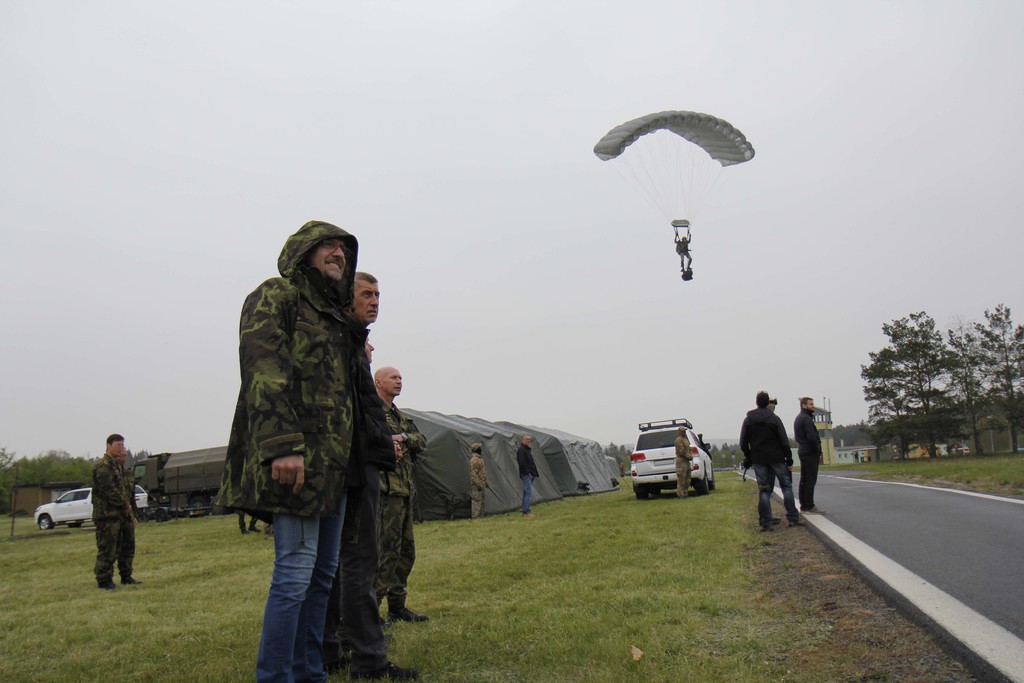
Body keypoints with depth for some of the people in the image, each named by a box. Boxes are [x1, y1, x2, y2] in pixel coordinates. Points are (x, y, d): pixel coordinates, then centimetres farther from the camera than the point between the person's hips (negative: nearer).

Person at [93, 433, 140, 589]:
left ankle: (126, 577, 23)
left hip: (124, 514, 10)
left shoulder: (120, 467, 19)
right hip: (108, 515, -10)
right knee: (107, 550, -6)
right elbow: (109, 490, -21)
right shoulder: (103, 466, -12)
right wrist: (125, 506, -13)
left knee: (128, 547, 14)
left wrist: (132, 513, 18)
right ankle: (104, 581, 2)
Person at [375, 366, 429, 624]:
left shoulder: (401, 416, 21)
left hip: (404, 490, 10)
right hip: (386, 489, -10)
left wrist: (403, 437, -7)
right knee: (386, 550, -11)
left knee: (405, 551, 13)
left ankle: (397, 607, 22)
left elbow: (422, 440, 10)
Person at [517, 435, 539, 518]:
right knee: (528, 492, -13)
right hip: (526, 475, -11)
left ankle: (525, 511, 17)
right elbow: (522, 463, -20)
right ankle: (526, 512, -12)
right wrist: (527, 472, -18)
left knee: (526, 493, 12)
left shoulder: (527, 449, 19)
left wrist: (534, 473, 16)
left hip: (530, 475, 11)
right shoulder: (521, 450, -12)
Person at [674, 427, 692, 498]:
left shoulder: (685, 439, 21)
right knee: (681, 479, -9)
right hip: (681, 461, -10)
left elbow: (689, 449, 21)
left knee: (687, 479, 11)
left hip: (687, 461, 10)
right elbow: (681, 451, -18)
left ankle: (685, 493, 16)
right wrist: (689, 456, -13)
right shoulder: (679, 440, -11)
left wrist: (691, 455, 3)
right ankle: (680, 495, -7)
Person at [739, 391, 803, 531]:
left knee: (764, 491, 4)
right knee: (786, 486, 9)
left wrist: (748, 457, 13)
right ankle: (793, 519, 8)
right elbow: (784, 441, -8)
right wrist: (789, 459, -3)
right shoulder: (774, 418, -6)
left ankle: (766, 523, 2)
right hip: (776, 458, -2)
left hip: (758, 460, 2)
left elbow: (743, 443, 2)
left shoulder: (748, 420, 2)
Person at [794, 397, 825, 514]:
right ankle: (809, 506, -8)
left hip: (802, 451, 10)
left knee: (804, 479, 11)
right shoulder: (806, 418, -14)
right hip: (810, 453, -10)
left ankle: (803, 505, 14)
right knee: (811, 479, -8)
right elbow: (812, 437, -21)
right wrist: (818, 452, -11)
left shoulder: (798, 418, 18)